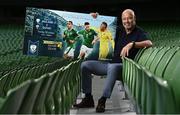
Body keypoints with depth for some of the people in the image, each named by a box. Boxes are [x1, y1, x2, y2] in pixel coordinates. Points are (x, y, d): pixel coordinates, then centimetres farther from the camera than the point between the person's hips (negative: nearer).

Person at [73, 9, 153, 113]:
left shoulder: (139, 32, -2)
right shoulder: (119, 31, 15)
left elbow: (149, 43, -22)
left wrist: (132, 44, -34)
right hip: (111, 63, 7)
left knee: (112, 67, -42)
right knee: (85, 65, -3)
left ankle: (102, 101, -35)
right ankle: (88, 99, -2)